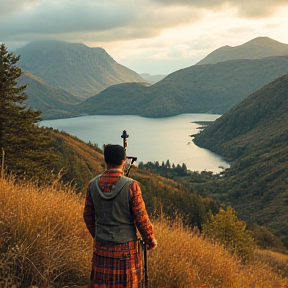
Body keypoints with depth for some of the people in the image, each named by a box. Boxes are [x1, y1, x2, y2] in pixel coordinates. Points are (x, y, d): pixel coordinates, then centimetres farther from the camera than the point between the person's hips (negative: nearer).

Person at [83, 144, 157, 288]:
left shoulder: (93, 184, -4)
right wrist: (151, 240, 4)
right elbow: (141, 219, -12)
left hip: (101, 247, 4)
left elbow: (88, 216, 6)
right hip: (126, 248, -4)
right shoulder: (131, 186, -17)